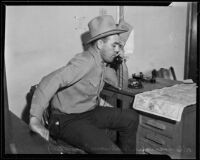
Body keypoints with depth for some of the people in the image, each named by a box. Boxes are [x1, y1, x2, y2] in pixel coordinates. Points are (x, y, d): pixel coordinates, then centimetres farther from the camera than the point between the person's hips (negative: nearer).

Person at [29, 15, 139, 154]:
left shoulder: (103, 62, 4)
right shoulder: (86, 61, -24)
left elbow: (118, 84, 18)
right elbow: (50, 81, -35)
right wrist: (35, 120, -39)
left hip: (91, 112, 9)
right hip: (67, 120, -9)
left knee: (131, 117, 7)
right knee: (111, 151, -24)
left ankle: (128, 152, 25)